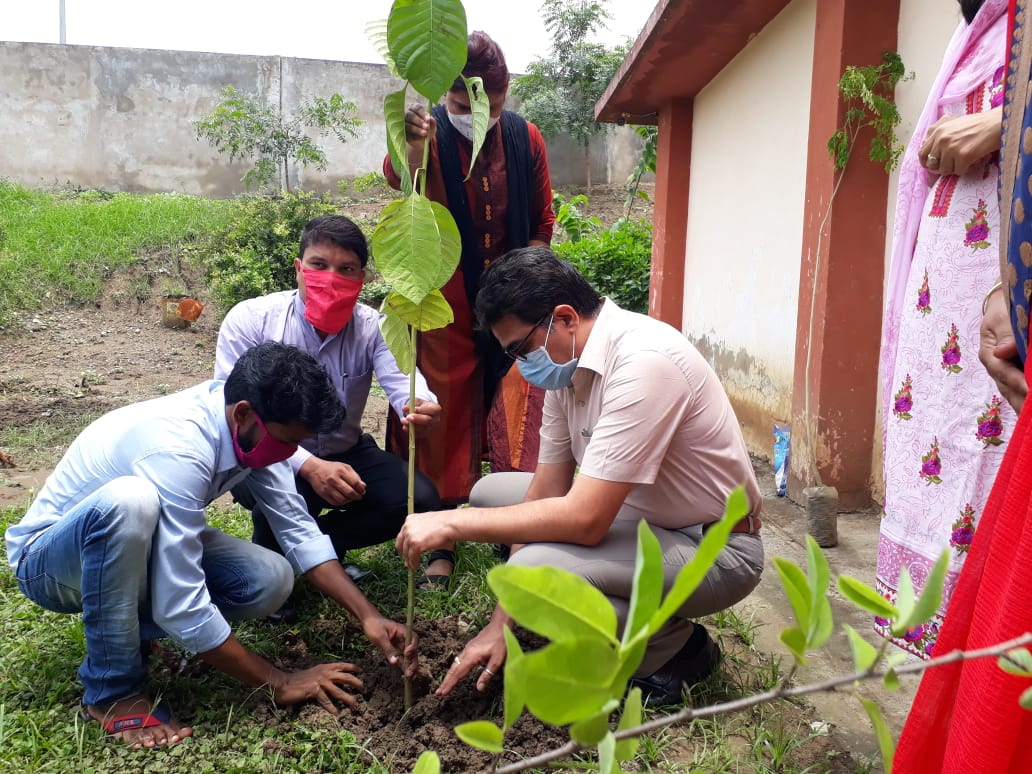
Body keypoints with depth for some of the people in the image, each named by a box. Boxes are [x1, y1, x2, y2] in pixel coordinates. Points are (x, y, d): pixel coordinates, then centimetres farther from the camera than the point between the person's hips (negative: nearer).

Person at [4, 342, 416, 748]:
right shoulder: (178, 450, -38)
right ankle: (113, 690, -18)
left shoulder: (248, 423, -15)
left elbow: (299, 530, -8)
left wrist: (367, 616, -16)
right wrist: (279, 684, -26)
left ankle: (123, 626, 8)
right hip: (48, 561, -6)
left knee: (271, 580, -16)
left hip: (137, 543, 7)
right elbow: (182, 609, -37)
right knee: (129, 500, -39)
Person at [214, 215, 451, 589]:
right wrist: (308, 466, -35)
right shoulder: (249, 319, -16)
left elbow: (401, 378, -27)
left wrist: (421, 406, -55)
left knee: (420, 499, -18)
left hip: (345, 455, 3)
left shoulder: (373, 327, -9)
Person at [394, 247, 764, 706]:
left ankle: (675, 648, -3)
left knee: (534, 573, -30)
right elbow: (547, 492, 1)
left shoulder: (643, 362, -29)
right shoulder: (568, 361, -1)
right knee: (491, 494, 9)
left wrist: (452, 523, -23)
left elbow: (584, 520, -32)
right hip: (642, 518, 9)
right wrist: (499, 626, -1)